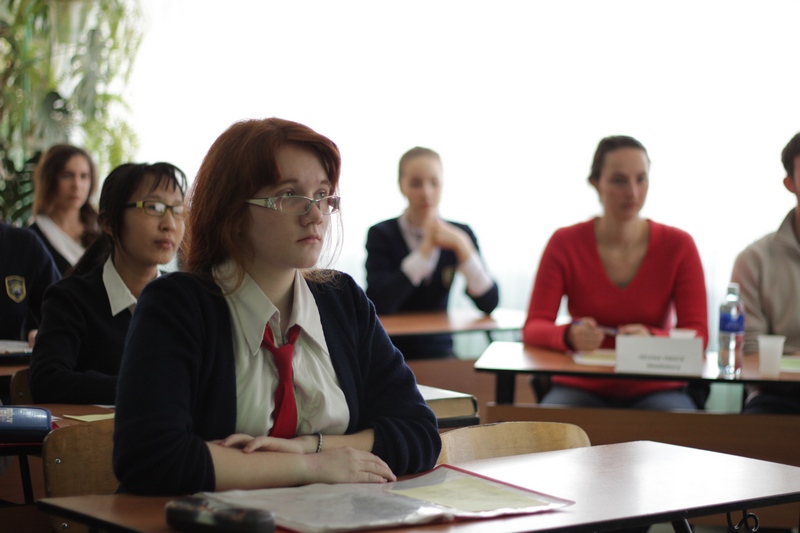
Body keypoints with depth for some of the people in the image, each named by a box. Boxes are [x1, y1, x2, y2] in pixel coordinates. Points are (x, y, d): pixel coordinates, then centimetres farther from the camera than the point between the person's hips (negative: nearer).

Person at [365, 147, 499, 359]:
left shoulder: (460, 233, 6)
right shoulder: (381, 234, -2)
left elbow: (489, 304, -5)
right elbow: (378, 305, -18)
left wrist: (462, 245, -15)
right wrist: (425, 250, -16)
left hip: (440, 350, 3)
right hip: (391, 351, -3)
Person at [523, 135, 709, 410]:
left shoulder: (679, 245, 0)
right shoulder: (564, 243, -1)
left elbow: (698, 334, -5)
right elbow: (533, 328, -6)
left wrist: (651, 339, -28)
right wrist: (569, 336, -30)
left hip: (654, 390, 0)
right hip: (581, 388, 0)